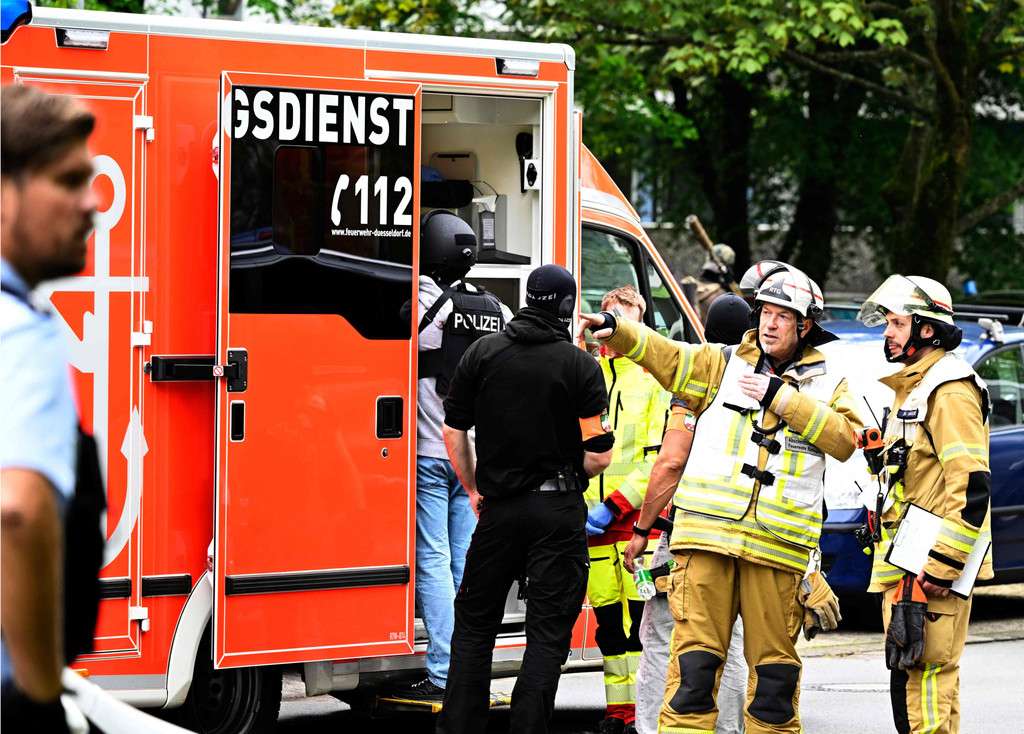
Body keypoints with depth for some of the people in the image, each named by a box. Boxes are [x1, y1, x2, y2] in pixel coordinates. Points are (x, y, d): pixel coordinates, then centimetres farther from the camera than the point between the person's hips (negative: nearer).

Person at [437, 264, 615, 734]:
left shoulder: (482, 353, 2)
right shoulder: (581, 366, -6)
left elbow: (453, 432, 5)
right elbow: (598, 453, -8)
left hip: (499, 509, 2)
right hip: (559, 511, -2)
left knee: (474, 623, 13)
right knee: (548, 634, 2)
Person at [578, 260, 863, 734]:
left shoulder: (827, 385, 12)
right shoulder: (722, 365, 14)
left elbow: (844, 438, -4)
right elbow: (663, 354, 4)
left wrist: (781, 398, -8)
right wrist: (616, 330, -13)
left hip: (776, 547, 0)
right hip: (708, 535, 0)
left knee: (774, 663, 3)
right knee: (695, 653, -6)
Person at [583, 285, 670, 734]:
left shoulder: (657, 377, 1)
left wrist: (613, 507, -12)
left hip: (639, 517, -4)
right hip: (592, 523, 4)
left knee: (642, 616, -9)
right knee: (608, 621, 7)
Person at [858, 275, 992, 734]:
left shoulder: (949, 391, -13)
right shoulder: (911, 389, 21)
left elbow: (972, 485, -21)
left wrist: (942, 566, -23)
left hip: (932, 567, -11)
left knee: (924, 677, -13)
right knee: (909, 679, 12)